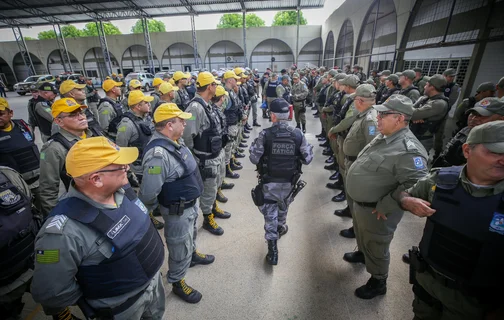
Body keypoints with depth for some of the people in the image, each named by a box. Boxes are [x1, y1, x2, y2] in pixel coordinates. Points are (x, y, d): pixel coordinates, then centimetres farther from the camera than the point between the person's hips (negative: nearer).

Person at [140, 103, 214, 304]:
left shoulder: (175, 141, -3)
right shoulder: (158, 154, -34)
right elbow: (148, 193, -30)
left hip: (191, 202, 9)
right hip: (177, 210, -8)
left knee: (191, 234, 32)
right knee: (180, 248, 13)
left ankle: (193, 254, 60)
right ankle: (177, 283, 38)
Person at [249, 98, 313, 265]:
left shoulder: (265, 135, -17)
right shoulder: (298, 134, -10)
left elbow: (254, 158, -12)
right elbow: (307, 158, -6)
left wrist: (253, 146, 6)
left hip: (269, 182, -3)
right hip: (289, 182, 3)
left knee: (270, 214, 10)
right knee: (283, 208, 29)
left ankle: (272, 250, 12)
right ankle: (280, 228, 55)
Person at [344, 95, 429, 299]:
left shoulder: (407, 149, -28)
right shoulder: (384, 137, 2)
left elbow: (414, 185, -31)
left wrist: (384, 207, -25)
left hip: (376, 210, -8)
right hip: (361, 203, 9)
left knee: (376, 247, 13)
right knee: (362, 235, 31)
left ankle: (378, 282, 36)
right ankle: (362, 254, 59)